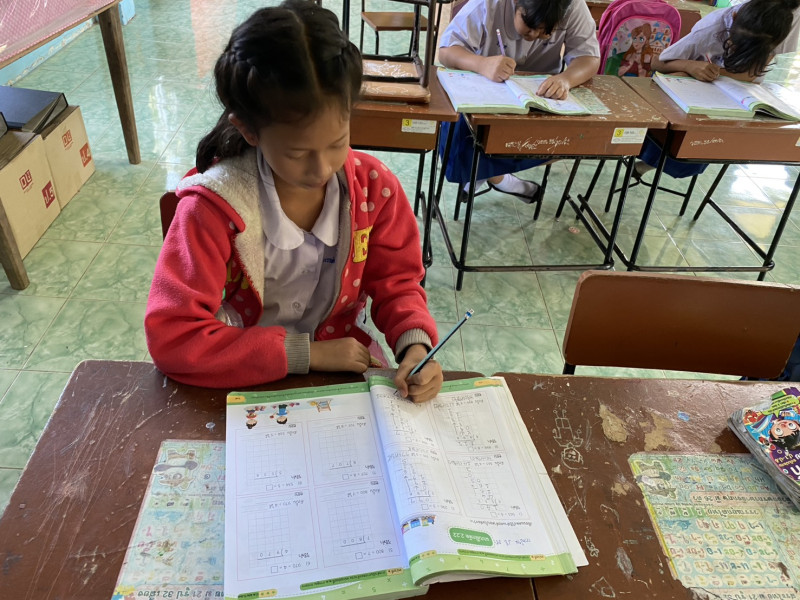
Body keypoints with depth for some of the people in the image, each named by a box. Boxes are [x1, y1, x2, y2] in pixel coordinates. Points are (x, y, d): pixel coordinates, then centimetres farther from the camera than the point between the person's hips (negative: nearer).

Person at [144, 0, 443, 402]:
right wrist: (307, 353, -24)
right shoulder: (214, 205, -20)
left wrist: (415, 344, -19)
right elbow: (171, 336, -22)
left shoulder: (374, 187, -11)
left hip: (343, 363, 2)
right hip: (247, 379, -1)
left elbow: (394, 282, 2)